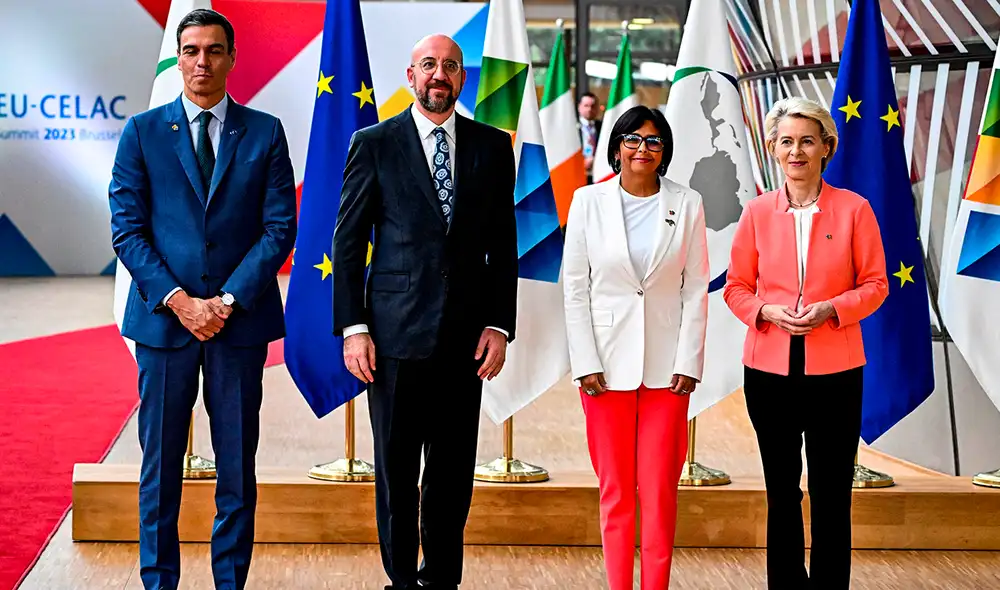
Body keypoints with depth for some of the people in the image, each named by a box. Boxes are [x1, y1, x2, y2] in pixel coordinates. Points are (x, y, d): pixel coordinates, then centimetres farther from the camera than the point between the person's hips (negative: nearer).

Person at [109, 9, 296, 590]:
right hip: (163, 319, 0)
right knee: (160, 466, 5)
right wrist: (178, 301, -11)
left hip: (240, 320, 0)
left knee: (237, 467, 6)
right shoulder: (142, 132, 4)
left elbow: (279, 227, 0)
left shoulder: (265, 133, 5)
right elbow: (127, 230, 0)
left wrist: (228, 301, -10)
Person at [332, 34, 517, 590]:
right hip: (397, 331, -2)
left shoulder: (492, 146, 8)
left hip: (465, 334, 2)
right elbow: (348, 242, 1)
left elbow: (503, 245, 9)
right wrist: (352, 327, -6)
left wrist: (499, 325, 1)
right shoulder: (375, 143, 2)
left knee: (453, 471, 7)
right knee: (396, 469, 6)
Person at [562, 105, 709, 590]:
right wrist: (585, 364, -5)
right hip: (607, 364, 0)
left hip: (666, 366, 0)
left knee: (660, 490, 0)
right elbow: (575, 287, 1)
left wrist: (688, 362, -4)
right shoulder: (588, 202, 2)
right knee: (615, 490, 5)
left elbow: (696, 289, 3)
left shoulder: (687, 204, 3)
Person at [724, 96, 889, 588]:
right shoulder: (757, 212, 3)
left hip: (835, 370, -2)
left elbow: (875, 284, 1)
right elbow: (736, 288, 8)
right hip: (770, 370, 2)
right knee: (781, 492, 11)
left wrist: (830, 309, -16)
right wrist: (767, 311, -12)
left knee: (831, 496, 2)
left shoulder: (854, 209, -1)